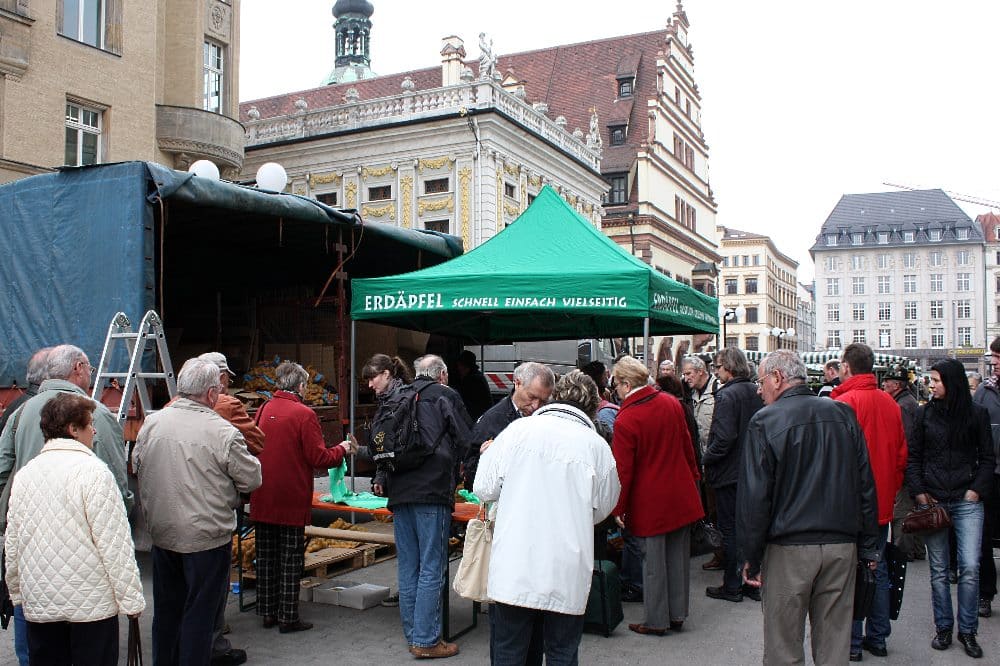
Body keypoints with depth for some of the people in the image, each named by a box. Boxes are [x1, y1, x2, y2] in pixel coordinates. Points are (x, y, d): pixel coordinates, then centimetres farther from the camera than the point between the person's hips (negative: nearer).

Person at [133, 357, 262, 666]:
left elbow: (136, 466, 12)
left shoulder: (152, 423, -2)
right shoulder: (222, 433, -19)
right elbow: (252, 479, -11)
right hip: (205, 537, -6)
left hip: (161, 533, 6)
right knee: (199, 613, 7)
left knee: (166, 608, 21)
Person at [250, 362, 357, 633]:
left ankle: (268, 613, 24)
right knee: (290, 559, 5)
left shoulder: (263, 410, 3)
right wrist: (342, 449, 3)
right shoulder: (304, 414, -14)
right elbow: (318, 458, -14)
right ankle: (288, 618, 10)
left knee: (266, 557, 15)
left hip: (262, 499, 5)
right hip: (292, 500, -5)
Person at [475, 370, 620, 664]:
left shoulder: (519, 429, -3)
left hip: (514, 570, 0)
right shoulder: (598, 445, -1)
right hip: (566, 574, 1)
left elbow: (484, 488, -1)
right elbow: (602, 509, 11)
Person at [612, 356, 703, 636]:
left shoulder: (625, 420, -18)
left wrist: (619, 508, -6)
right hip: (680, 494, 6)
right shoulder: (671, 403, 0)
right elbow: (686, 444, 11)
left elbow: (623, 469, -15)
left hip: (650, 502, -6)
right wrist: (694, 475, 24)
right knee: (678, 555, 14)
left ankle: (656, 621, 16)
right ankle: (677, 614, 26)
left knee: (654, 561, 5)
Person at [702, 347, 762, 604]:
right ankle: (752, 583, 23)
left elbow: (724, 438, -25)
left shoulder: (727, 395, -18)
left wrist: (705, 459, -11)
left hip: (729, 473, -7)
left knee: (730, 530, 3)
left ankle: (732, 587, 11)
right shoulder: (757, 393, 5)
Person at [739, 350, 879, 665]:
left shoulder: (764, 422, -9)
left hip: (788, 550, -4)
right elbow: (866, 485, 8)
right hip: (842, 546, 4)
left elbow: (754, 496, -10)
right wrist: (869, 547, 14)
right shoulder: (843, 414, 5)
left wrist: (751, 558, -3)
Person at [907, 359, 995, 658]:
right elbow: (913, 456, 8)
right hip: (932, 500, 1)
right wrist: (919, 492, -1)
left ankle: (967, 631, 8)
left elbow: (987, 458, 7)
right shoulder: (925, 413, 6)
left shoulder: (977, 413, 3)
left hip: (967, 501, -1)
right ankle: (943, 628, 18)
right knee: (938, 570, 6)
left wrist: (976, 490, -4)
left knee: (970, 568, -6)